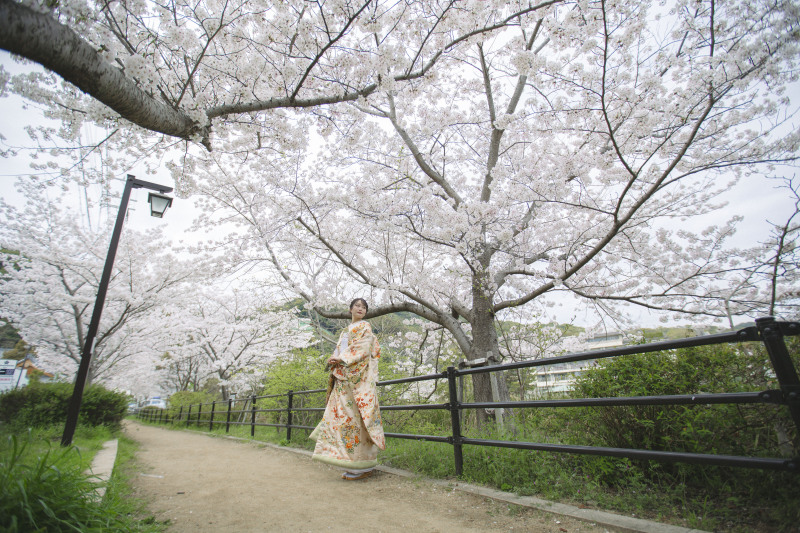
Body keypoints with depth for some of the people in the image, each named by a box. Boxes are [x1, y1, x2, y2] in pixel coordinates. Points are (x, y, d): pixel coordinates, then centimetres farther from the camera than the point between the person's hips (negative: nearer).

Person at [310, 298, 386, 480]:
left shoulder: (364, 326, 3)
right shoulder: (346, 330, 25)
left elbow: (363, 348, -10)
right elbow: (340, 350, 21)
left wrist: (342, 359, -15)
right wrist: (334, 360, 1)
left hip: (357, 377, -7)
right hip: (343, 378, 8)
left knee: (354, 416, -9)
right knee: (342, 416, 4)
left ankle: (362, 467, -3)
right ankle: (353, 465, 10)